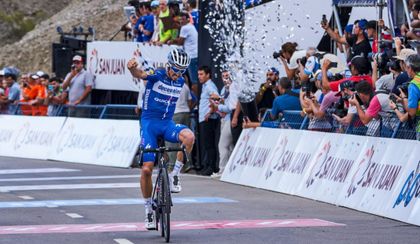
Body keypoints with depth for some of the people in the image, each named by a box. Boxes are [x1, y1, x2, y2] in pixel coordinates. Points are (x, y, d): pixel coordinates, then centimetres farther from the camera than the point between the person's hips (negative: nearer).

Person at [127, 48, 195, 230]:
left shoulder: (180, 82, 5)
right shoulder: (156, 76, -11)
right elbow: (140, 74, -32)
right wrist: (132, 68, -52)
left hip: (167, 124, 3)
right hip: (149, 123, -3)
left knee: (189, 136, -30)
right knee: (146, 169, -8)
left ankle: (175, 175, -15)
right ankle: (148, 210, 7)